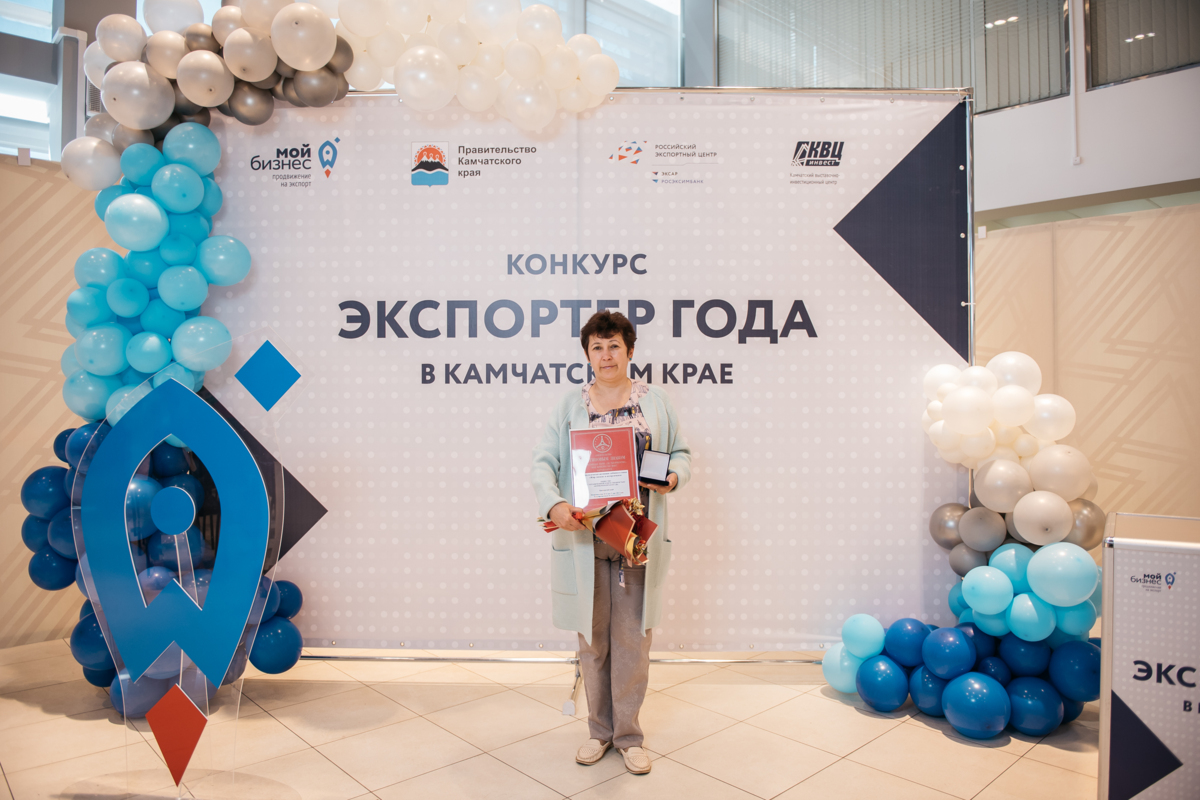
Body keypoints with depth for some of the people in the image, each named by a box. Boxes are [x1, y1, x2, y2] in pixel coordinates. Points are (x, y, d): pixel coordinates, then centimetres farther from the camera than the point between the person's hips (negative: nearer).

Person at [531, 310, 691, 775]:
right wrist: (554, 504, -22)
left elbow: (681, 452, 13)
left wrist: (673, 477, -10)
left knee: (632, 638, 6)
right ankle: (599, 730, 29)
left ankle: (628, 735, 24)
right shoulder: (570, 406, 4)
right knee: (592, 637, 10)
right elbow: (544, 461, -4)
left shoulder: (655, 401, 7)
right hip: (584, 538, 0)